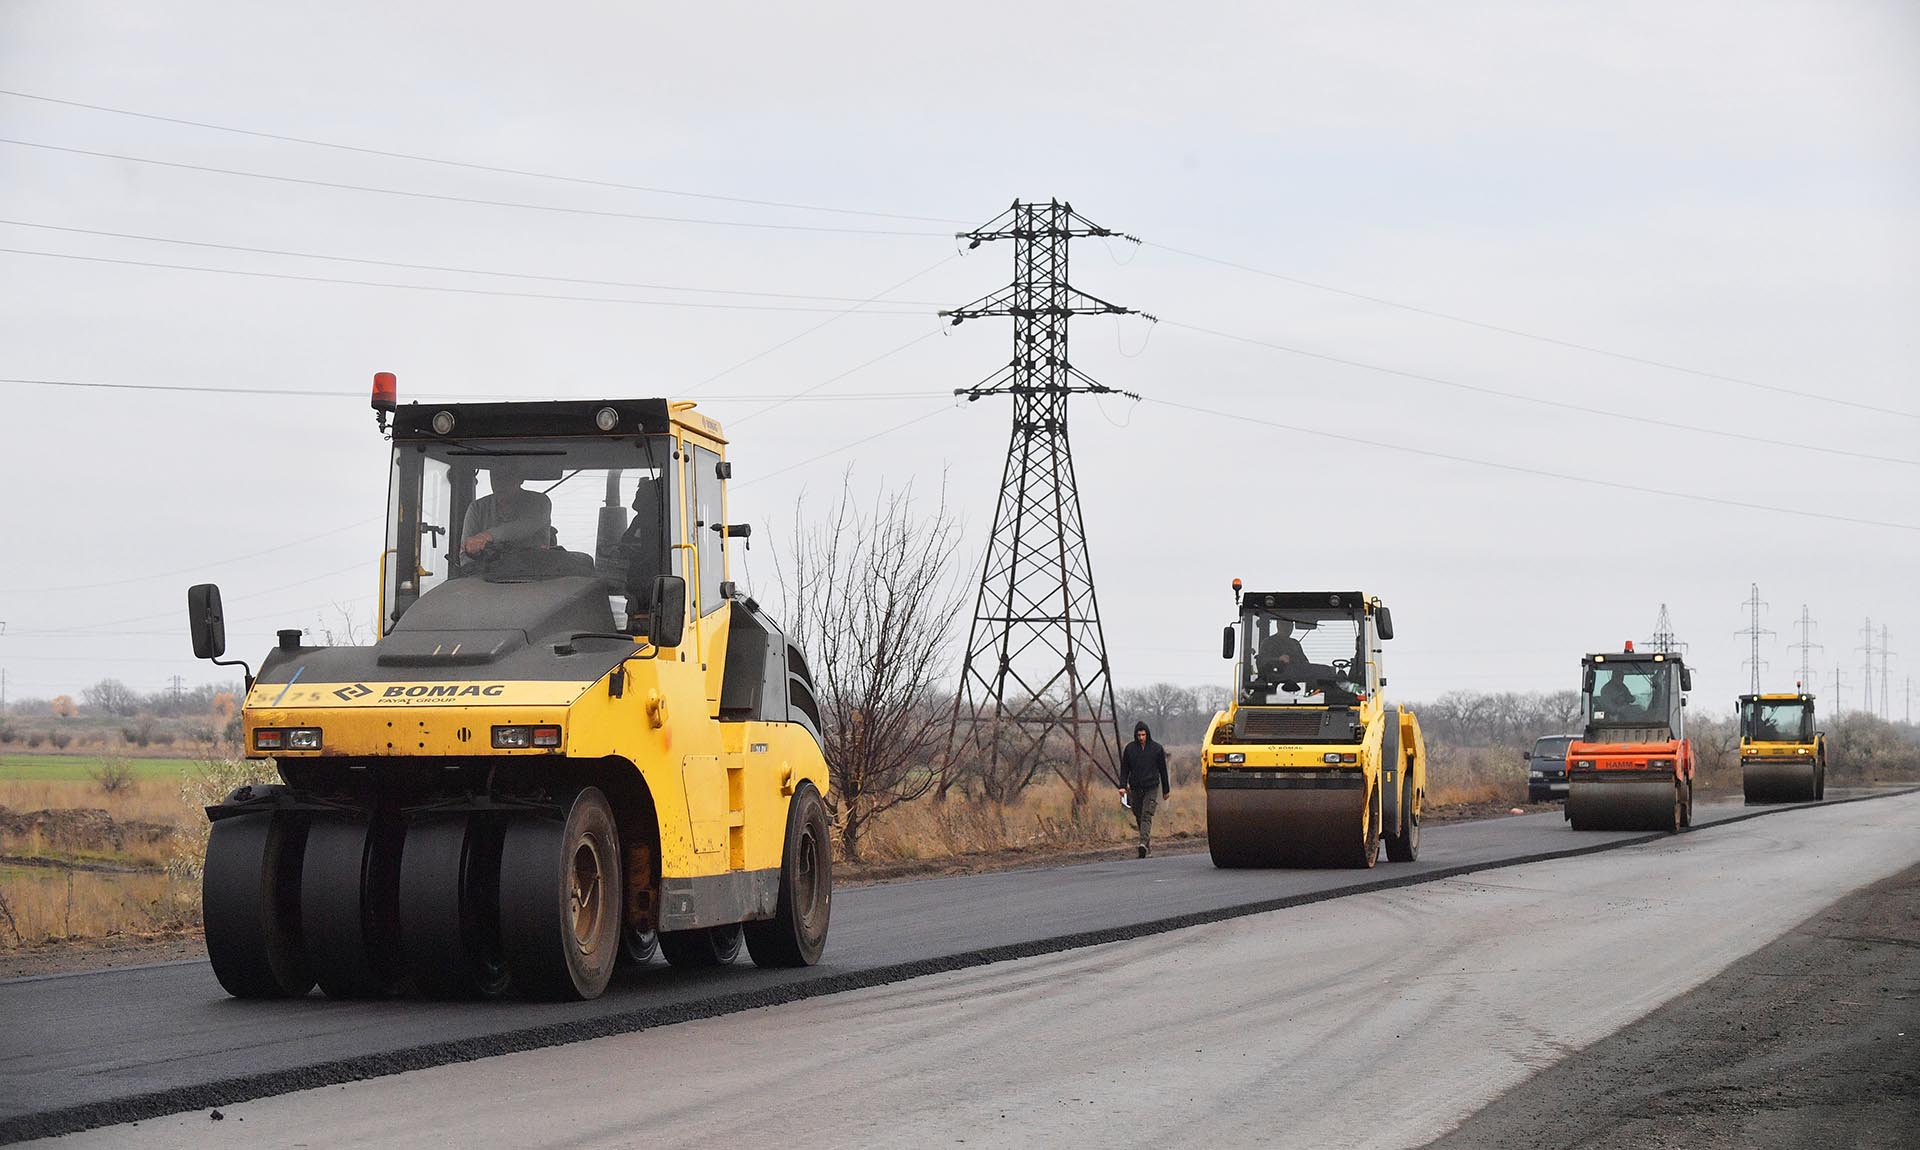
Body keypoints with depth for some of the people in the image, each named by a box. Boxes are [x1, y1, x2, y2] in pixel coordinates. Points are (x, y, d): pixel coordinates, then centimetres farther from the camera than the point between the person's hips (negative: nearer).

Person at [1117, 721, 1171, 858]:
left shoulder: (1157, 748, 4)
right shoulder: (1129, 748, 7)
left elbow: (1163, 769, 10)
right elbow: (1124, 769, 9)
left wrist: (1166, 790, 11)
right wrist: (1123, 786, -4)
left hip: (1151, 788, -3)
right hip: (1135, 788, 3)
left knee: (1147, 816, -15)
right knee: (1139, 817, 6)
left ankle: (1144, 843, -26)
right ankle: (1148, 842, 20)